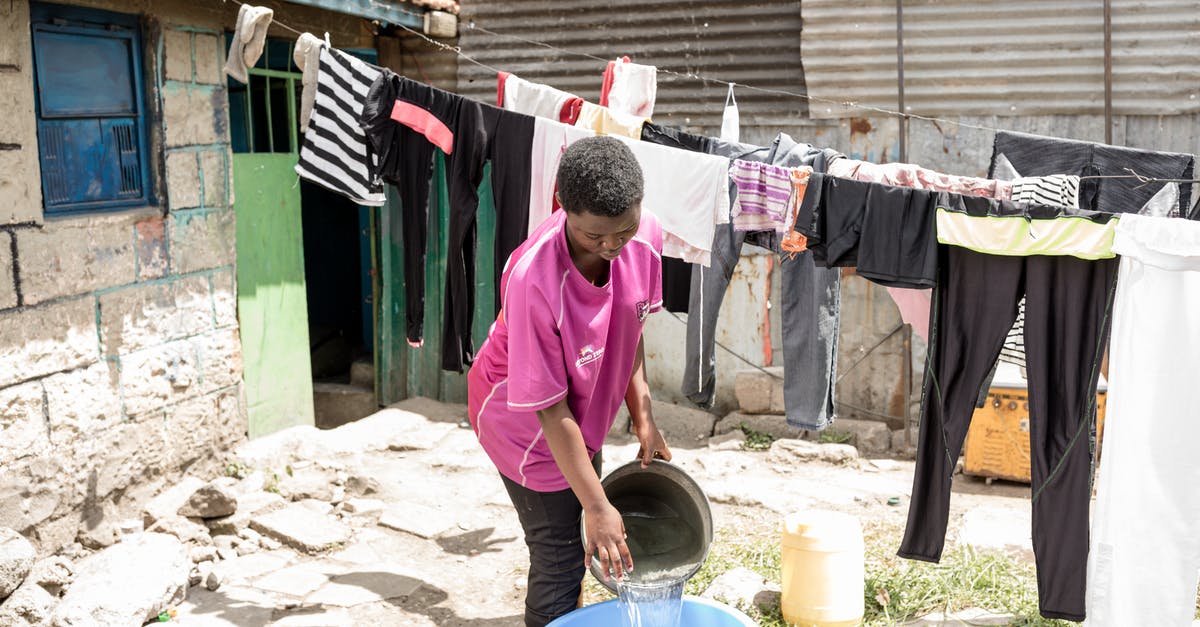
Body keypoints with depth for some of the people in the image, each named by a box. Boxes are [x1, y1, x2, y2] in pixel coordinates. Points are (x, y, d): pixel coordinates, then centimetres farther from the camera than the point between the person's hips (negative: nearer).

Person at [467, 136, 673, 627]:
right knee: (560, 560, 2)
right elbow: (551, 408, -29)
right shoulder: (534, 280, -38)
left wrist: (643, 414, 0)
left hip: (588, 410, 6)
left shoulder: (645, 236, -20)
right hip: (525, 423, -6)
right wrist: (598, 507, -24)